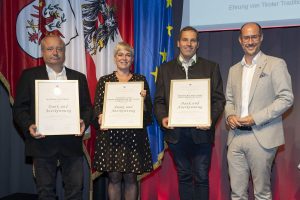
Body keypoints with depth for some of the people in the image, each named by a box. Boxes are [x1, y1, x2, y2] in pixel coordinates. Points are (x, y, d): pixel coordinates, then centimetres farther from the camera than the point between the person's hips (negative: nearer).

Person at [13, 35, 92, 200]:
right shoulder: (29, 75, 5)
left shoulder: (79, 78, 12)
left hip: (72, 142, 2)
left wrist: (84, 122, -10)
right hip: (42, 142, -1)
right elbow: (19, 108, 1)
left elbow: (87, 107, 10)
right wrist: (29, 126, -16)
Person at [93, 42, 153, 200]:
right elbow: (97, 106, 4)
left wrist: (144, 99, -14)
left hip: (134, 135, 0)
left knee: (131, 178, 3)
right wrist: (100, 117, -17)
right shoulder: (104, 80, 9)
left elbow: (149, 109, 7)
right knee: (114, 178, 2)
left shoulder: (141, 79, 10)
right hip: (110, 134, 0)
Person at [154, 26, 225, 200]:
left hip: (201, 132, -1)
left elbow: (219, 99, 1)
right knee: (184, 177, 13)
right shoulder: (165, 69, 10)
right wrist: (162, 118, -11)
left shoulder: (211, 67, 5)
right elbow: (159, 100, 8)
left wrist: (211, 119, -14)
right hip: (176, 132, 2)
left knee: (201, 178, 4)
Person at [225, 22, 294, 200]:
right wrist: (230, 116, -2)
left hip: (262, 137, -4)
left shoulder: (276, 64, -1)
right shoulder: (234, 70, 16)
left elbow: (286, 98, -8)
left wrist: (255, 118, -14)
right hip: (236, 137, 5)